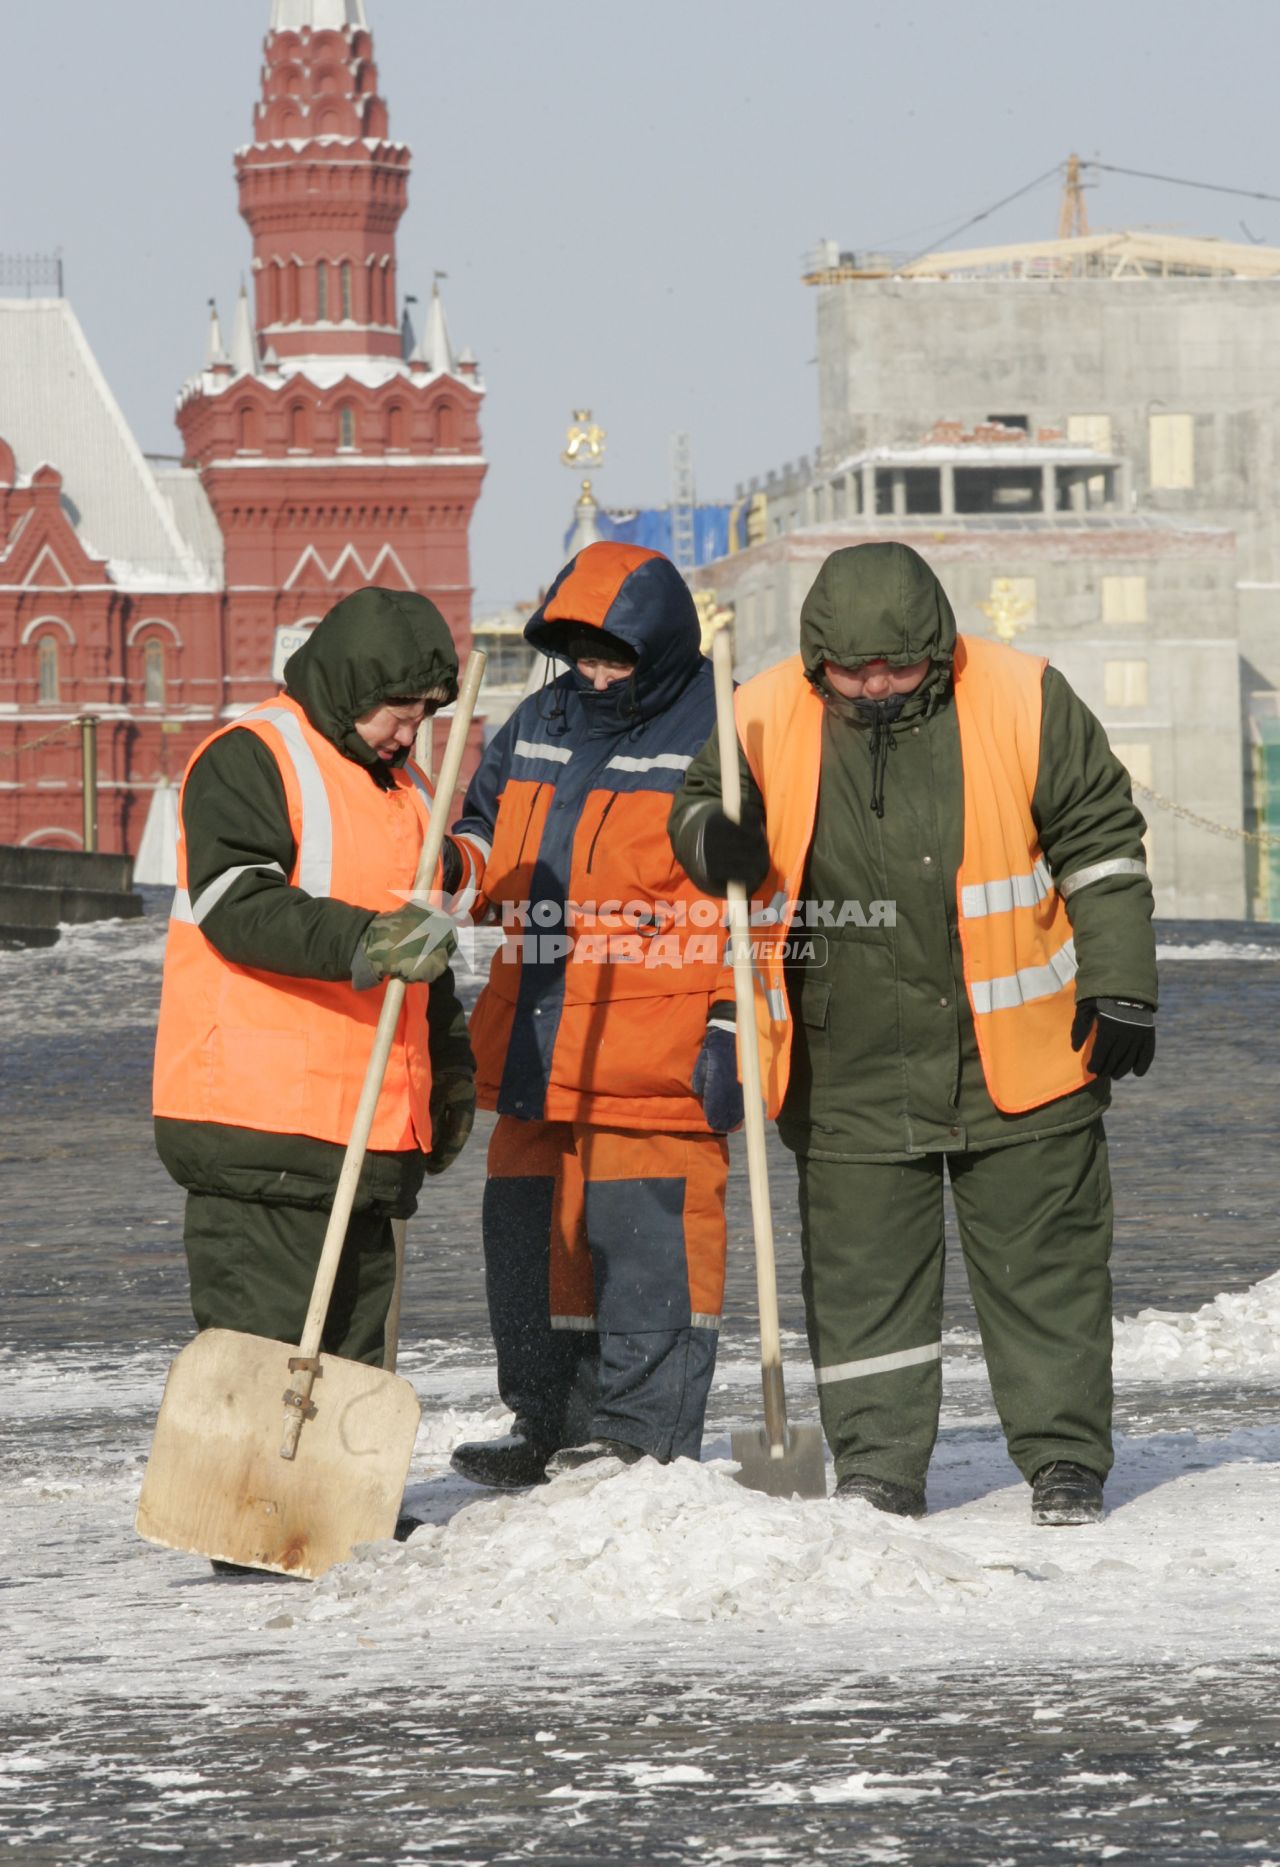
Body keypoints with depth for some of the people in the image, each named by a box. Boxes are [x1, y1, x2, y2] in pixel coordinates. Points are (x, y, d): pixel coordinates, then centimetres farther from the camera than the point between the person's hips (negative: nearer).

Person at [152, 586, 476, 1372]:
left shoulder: (404, 786, 22)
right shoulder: (248, 761, -7)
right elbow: (237, 904, -21)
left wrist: (451, 1067, 29)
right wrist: (361, 940, -32)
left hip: (368, 1125, 9)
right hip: (259, 1130, -9)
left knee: (354, 1353, 9)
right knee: (265, 1342, -12)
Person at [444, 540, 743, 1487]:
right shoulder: (539, 726, 14)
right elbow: (488, 828, 27)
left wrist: (731, 1024, -12)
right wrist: (454, 863, 2)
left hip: (657, 1054, -7)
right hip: (538, 1049, 7)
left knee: (646, 1242, -6)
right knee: (531, 1229, 10)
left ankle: (642, 1433, 0)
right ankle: (549, 1423, 21)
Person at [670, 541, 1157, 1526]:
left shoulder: (1024, 702, -8)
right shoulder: (766, 716, -5)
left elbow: (1101, 844, -1)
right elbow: (699, 802, 11)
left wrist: (1121, 987, -3)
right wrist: (714, 838, -14)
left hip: (1015, 1050, -1)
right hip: (847, 1066, 1)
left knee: (1044, 1262, 5)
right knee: (862, 1273, 4)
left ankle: (1066, 1462, 15)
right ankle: (878, 1468, 13)